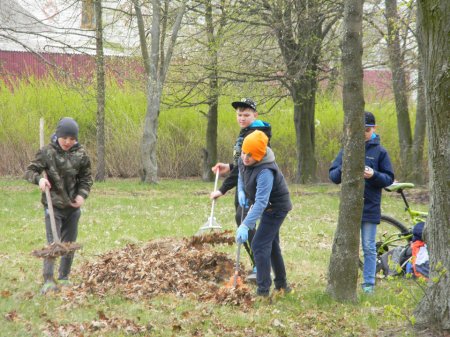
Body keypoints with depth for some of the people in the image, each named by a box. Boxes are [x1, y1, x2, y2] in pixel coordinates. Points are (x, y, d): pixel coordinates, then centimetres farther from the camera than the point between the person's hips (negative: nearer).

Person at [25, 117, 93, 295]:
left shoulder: (80, 154, -3)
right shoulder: (47, 152, -10)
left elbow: (86, 178, 6)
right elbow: (30, 170, -4)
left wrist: (82, 194, -11)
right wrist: (39, 179, -25)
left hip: (73, 207, 4)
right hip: (53, 205, -4)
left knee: (70, 244, 11)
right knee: (53, 243, -13)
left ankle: (64, 279, 24)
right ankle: (48, 280, -15)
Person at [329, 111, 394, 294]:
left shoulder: (380, 152, 0)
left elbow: (389, 179, 0)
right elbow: (332, 175, 3)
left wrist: (374, 175, -19)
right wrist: (342, 171, -19)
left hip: (370, 208, -2)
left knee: (369, 248, 4)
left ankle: (369, 283, 11)